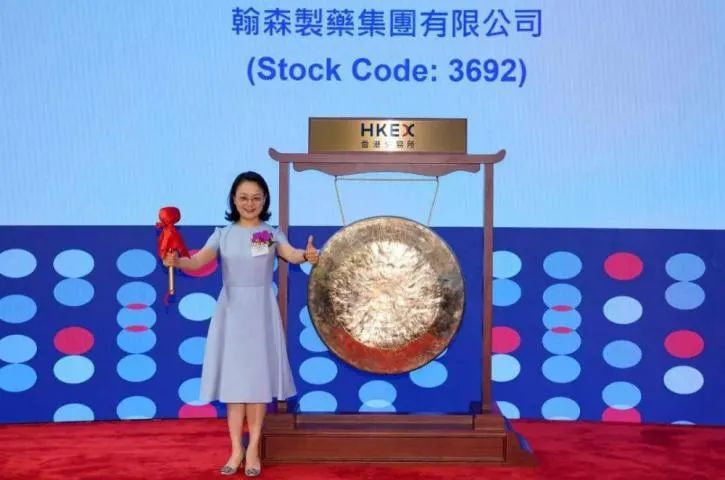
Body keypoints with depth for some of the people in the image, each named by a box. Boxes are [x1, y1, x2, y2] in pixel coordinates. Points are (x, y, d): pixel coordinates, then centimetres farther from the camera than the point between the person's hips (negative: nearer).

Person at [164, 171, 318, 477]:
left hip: (261, 312, -1)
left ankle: (252, 450, 14)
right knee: (233, 378, 5)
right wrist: (176, 261, -32)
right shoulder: (223, 235, 4)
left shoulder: (272, 234, 1)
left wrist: (307, 256, -43)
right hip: (231, 312, 1)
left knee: (258, 379, 3)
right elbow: (197, 262, -10)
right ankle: (236, 450, 14)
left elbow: (291, 255, -19)